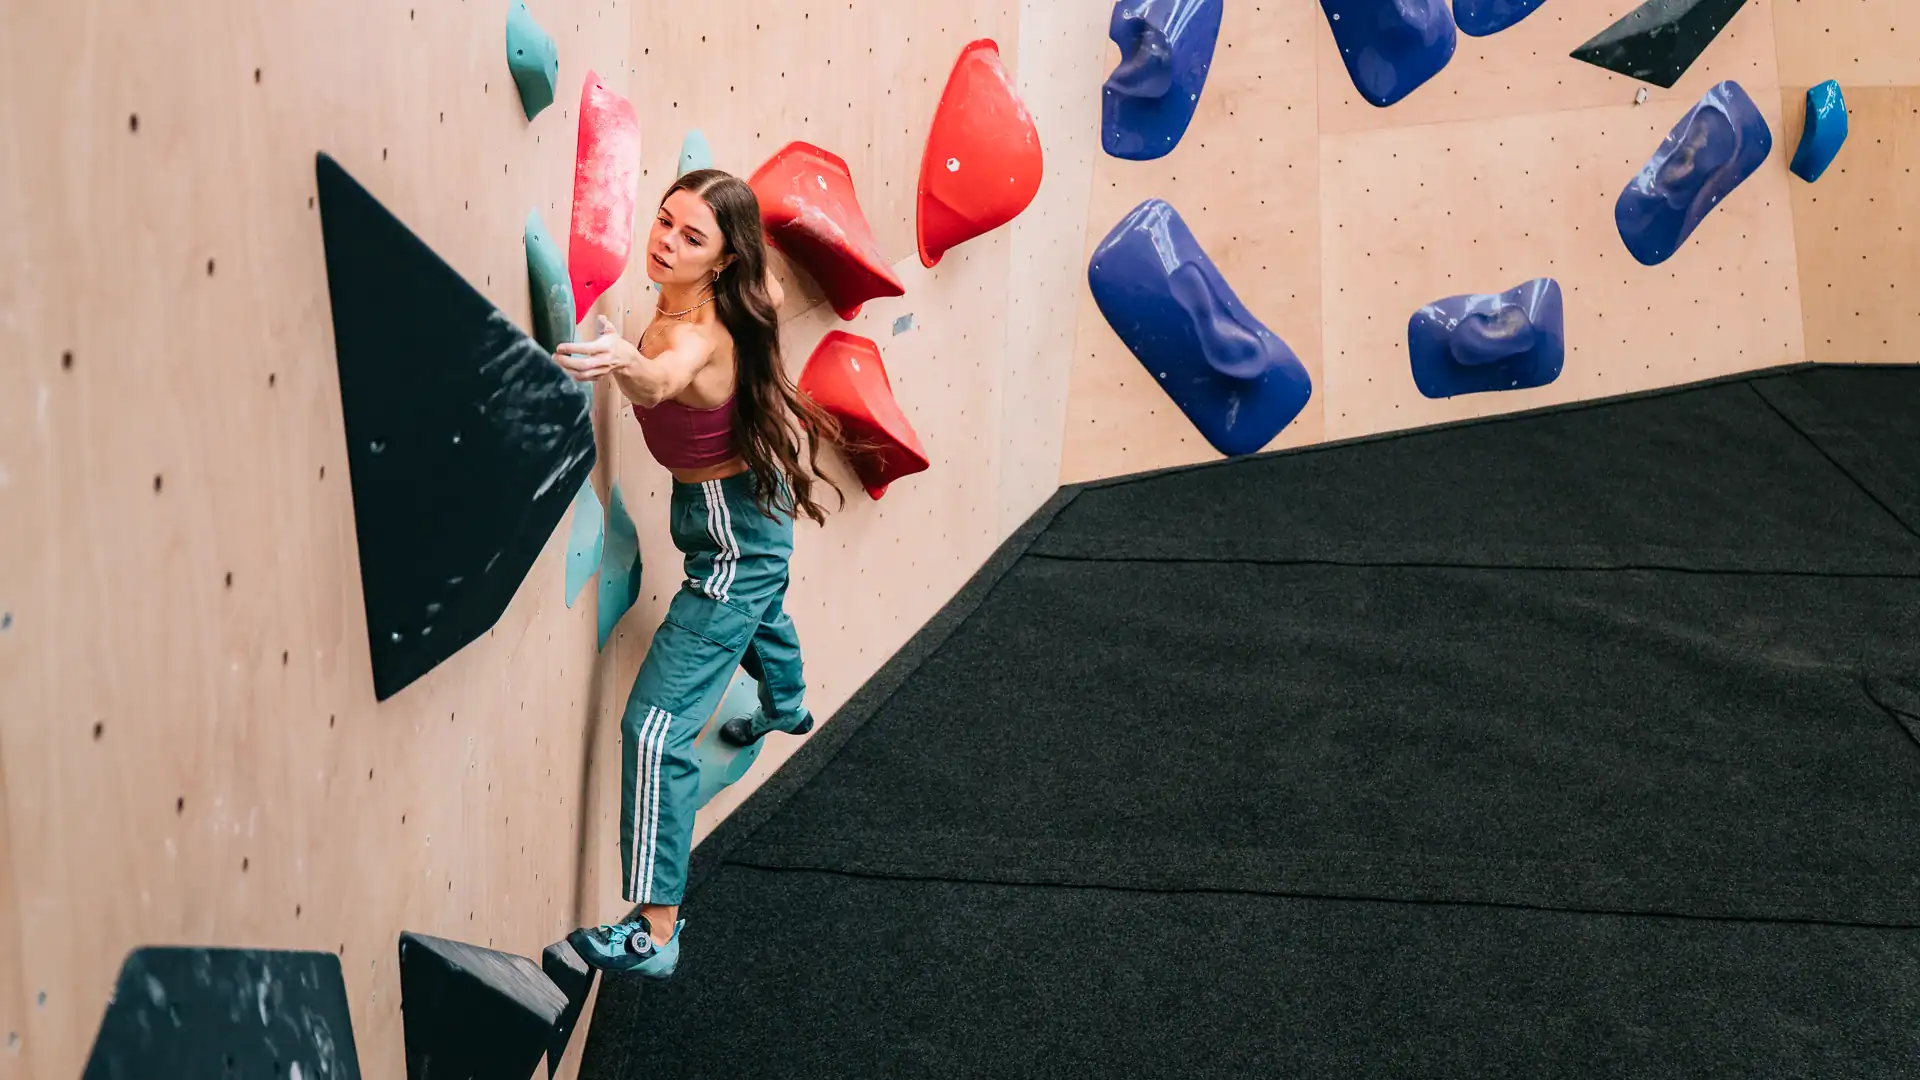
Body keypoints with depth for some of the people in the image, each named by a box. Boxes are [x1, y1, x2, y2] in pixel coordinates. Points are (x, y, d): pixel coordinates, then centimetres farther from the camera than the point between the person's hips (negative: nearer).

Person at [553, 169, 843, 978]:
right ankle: (786, 708, 77)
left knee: (656, 730, -13)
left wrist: (623, 361, -83)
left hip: (733, 539, -10)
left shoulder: (700, 336, -36)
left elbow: (662, 380, -63)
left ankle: (654, 934, -9)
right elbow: (771, 285, 11)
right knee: (757, 610, 42)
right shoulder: (682, 304, -12)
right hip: (752, 506, 10)